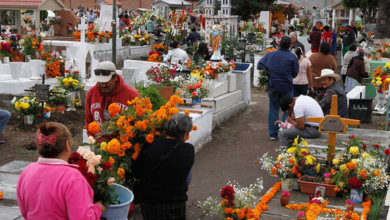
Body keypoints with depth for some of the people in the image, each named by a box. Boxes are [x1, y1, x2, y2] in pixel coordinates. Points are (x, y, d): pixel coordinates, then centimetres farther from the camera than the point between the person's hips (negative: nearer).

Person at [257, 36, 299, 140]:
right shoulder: (292, 57, -10)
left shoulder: (271, 54, -2)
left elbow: (259, 65, 5)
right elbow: (295, 73, -3)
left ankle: (273, 134, 14)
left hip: (273, 86, 3)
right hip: (287, 87, -3)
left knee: (273, 110, 12)